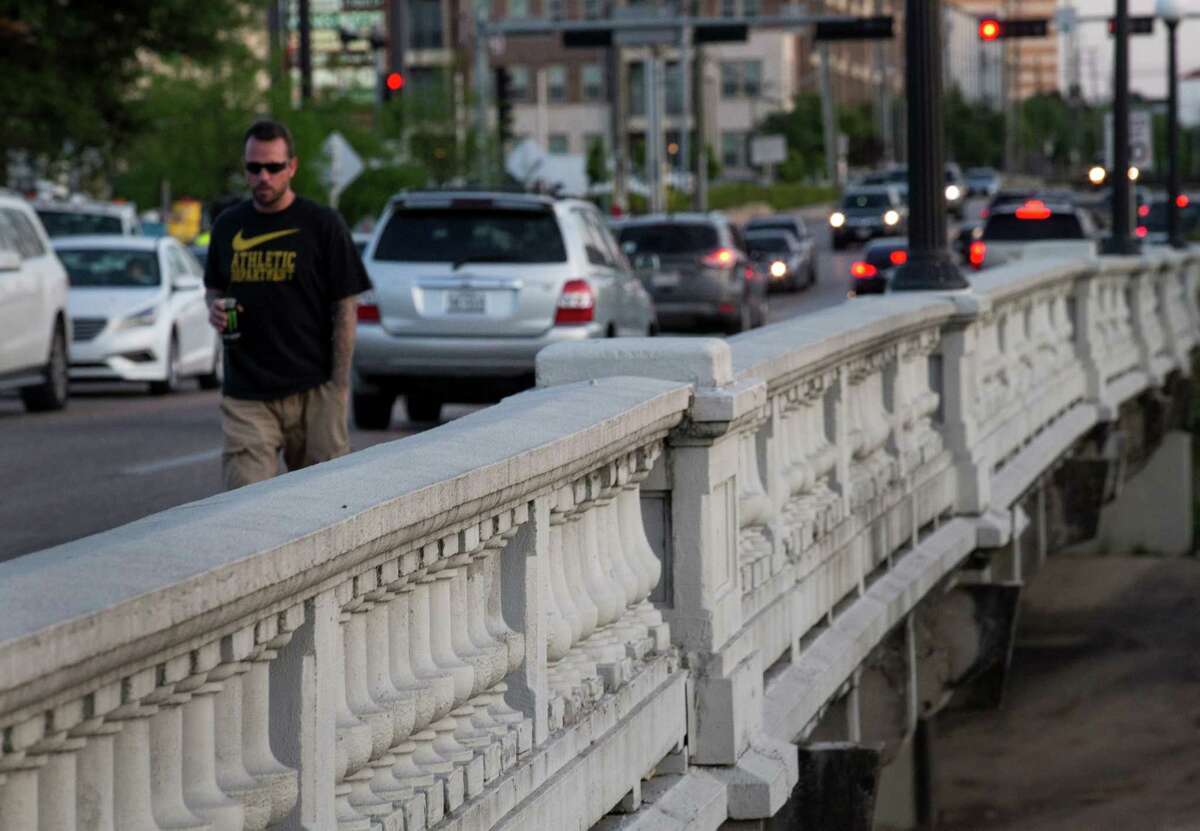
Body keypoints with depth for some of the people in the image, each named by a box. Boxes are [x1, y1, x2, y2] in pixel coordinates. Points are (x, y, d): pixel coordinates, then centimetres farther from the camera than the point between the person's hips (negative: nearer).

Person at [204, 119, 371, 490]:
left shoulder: (323, 224, -1)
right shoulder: (228, 225, 12)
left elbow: (345, 307, -2)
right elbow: (214, 287, 27)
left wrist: (338, 384, -8)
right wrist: (215, 308, 1)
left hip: (311, 391, -2)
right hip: (246, 395, 3)